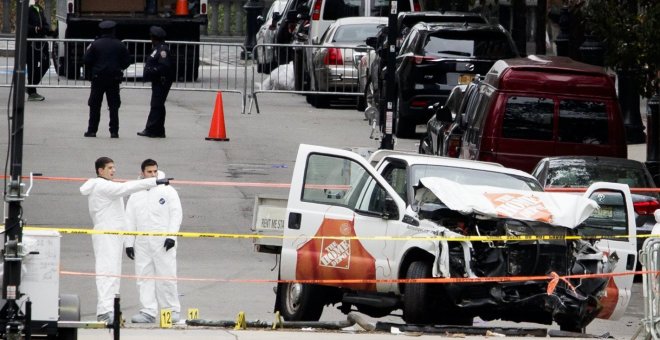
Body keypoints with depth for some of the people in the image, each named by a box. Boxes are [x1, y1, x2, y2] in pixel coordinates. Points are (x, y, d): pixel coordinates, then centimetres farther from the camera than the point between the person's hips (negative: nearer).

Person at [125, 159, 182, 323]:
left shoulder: (167, 191, 2)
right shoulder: (135, 196, 12)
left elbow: (176, 214, -3)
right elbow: (130, 220, 13)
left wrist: (171, 236, -13)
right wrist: (129, 243, 6)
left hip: (162, 242, -4)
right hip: (142, 243, 4)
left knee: (166, 276, -5)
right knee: (144, 277, 1)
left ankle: (172, 310, 3)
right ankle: (148, 312, 4)